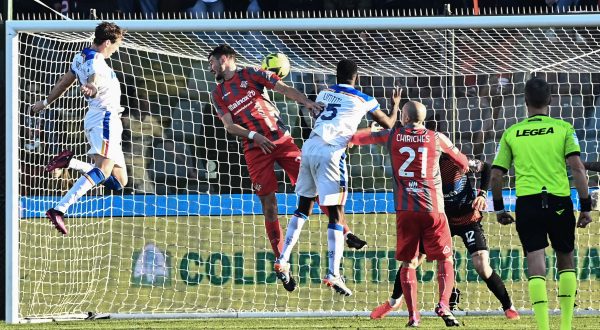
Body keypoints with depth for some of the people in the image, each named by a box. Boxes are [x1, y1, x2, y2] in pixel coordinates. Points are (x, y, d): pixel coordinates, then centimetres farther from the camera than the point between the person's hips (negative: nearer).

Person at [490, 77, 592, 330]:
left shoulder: (511, 133, 8)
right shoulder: (563, 128, 3)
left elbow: (496, 176, 8)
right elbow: (577, 168, -5)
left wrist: (499, 209, 21)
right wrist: (585, 207, -1)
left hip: (526, 202, 0)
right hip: (559, 202, 0)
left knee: (536, 265, -2)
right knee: (565, 259, 18)